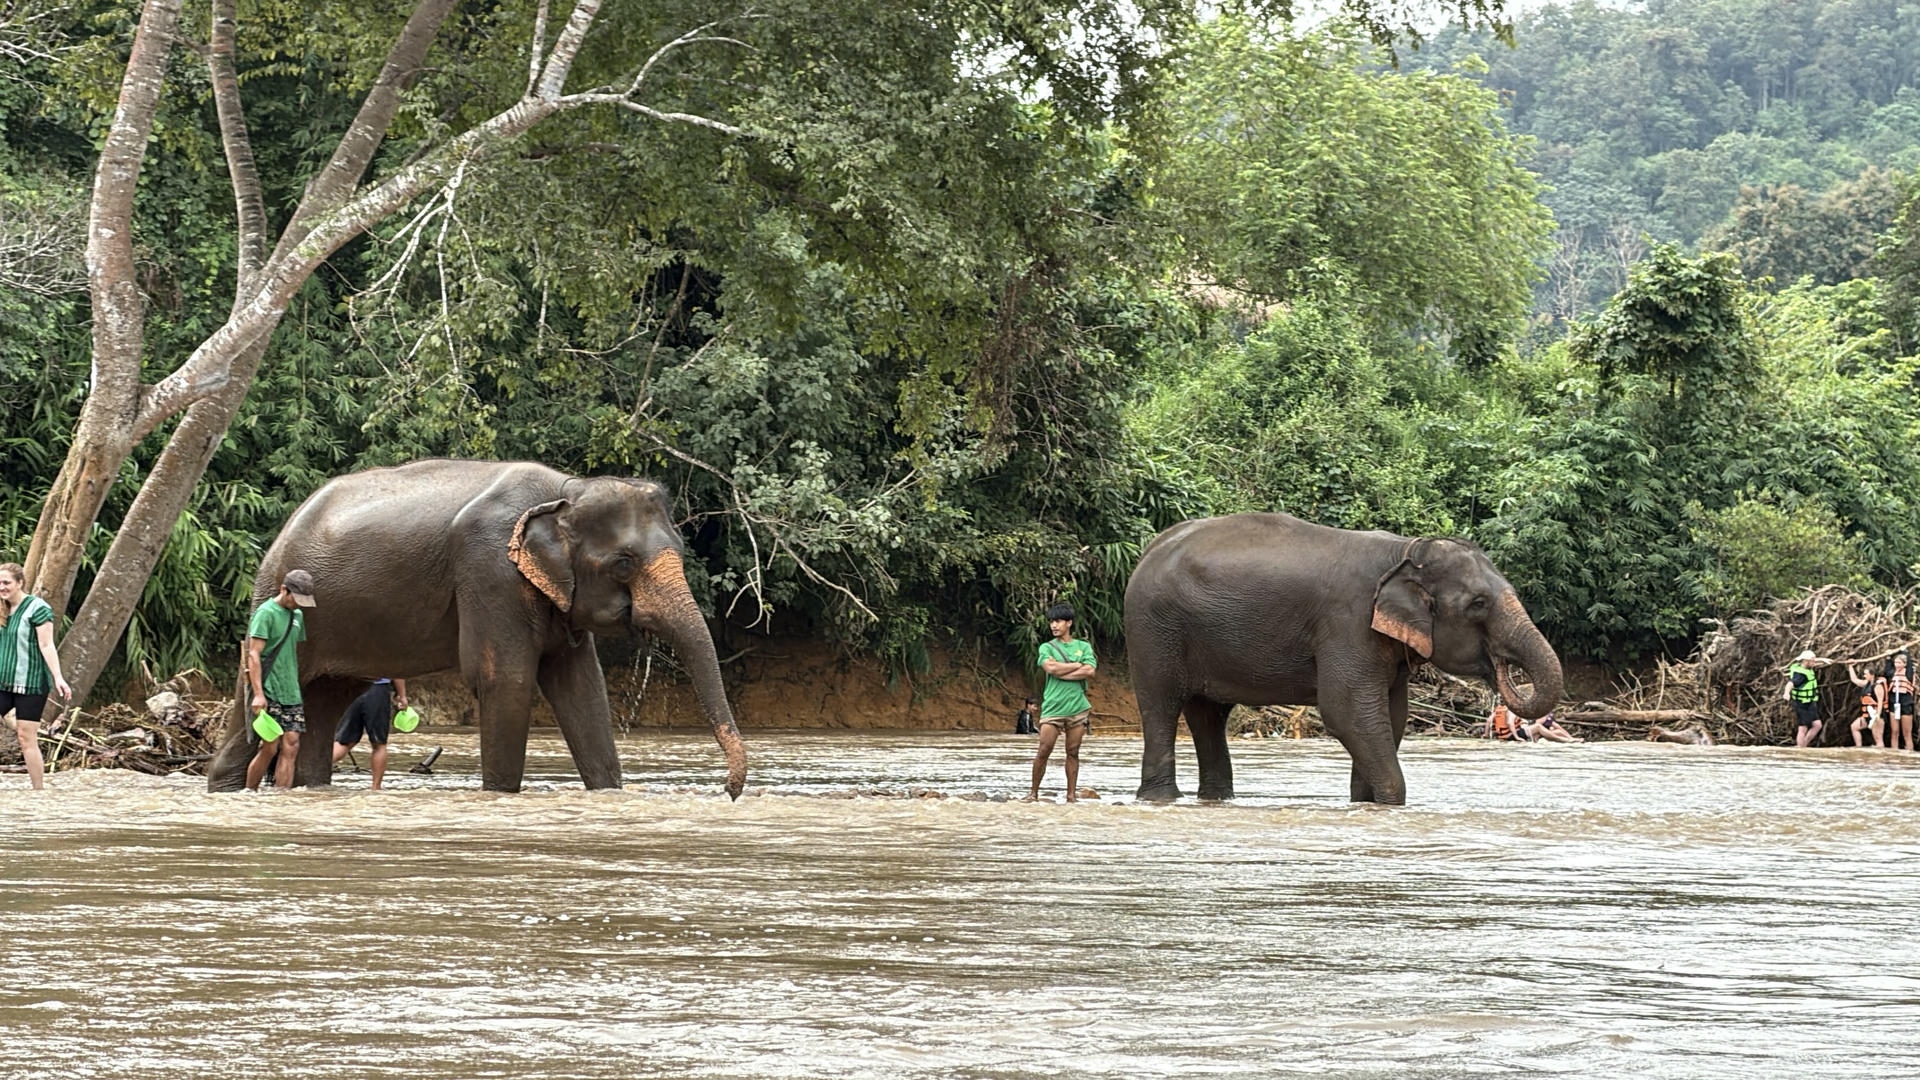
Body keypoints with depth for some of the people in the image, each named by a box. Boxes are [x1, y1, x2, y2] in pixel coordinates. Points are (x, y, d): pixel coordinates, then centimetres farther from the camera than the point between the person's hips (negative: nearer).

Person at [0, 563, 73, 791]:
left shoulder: (36, 608, -8)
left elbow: (46, 646, -13)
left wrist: (58, 677, -18)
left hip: (31, 682, -7)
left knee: (27, 738, -7)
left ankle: (39, 790, -2)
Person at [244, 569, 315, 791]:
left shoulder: (297, 615, 16)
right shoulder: (266, 613, -8)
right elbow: (254, 654, -13)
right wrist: (258, 694, -19)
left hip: (291, 693, 7)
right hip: (269, 692, -7)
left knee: (291, 746, -2)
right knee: (270, 747, -7)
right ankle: (249, 793, 7)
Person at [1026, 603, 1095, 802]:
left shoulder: (1084, 647, 11)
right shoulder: (1047, 648, 9)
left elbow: (1090, 672, -4)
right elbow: (1050, 668, -11)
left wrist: (1061, 672, -8)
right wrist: (1078, 666, -4)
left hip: (1077, 706, 1)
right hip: (1053, 706, -1)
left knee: (1073, 752, 3)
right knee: (1044, 751, -7)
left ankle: (1071, 794, 7)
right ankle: (1034, 792, 0)